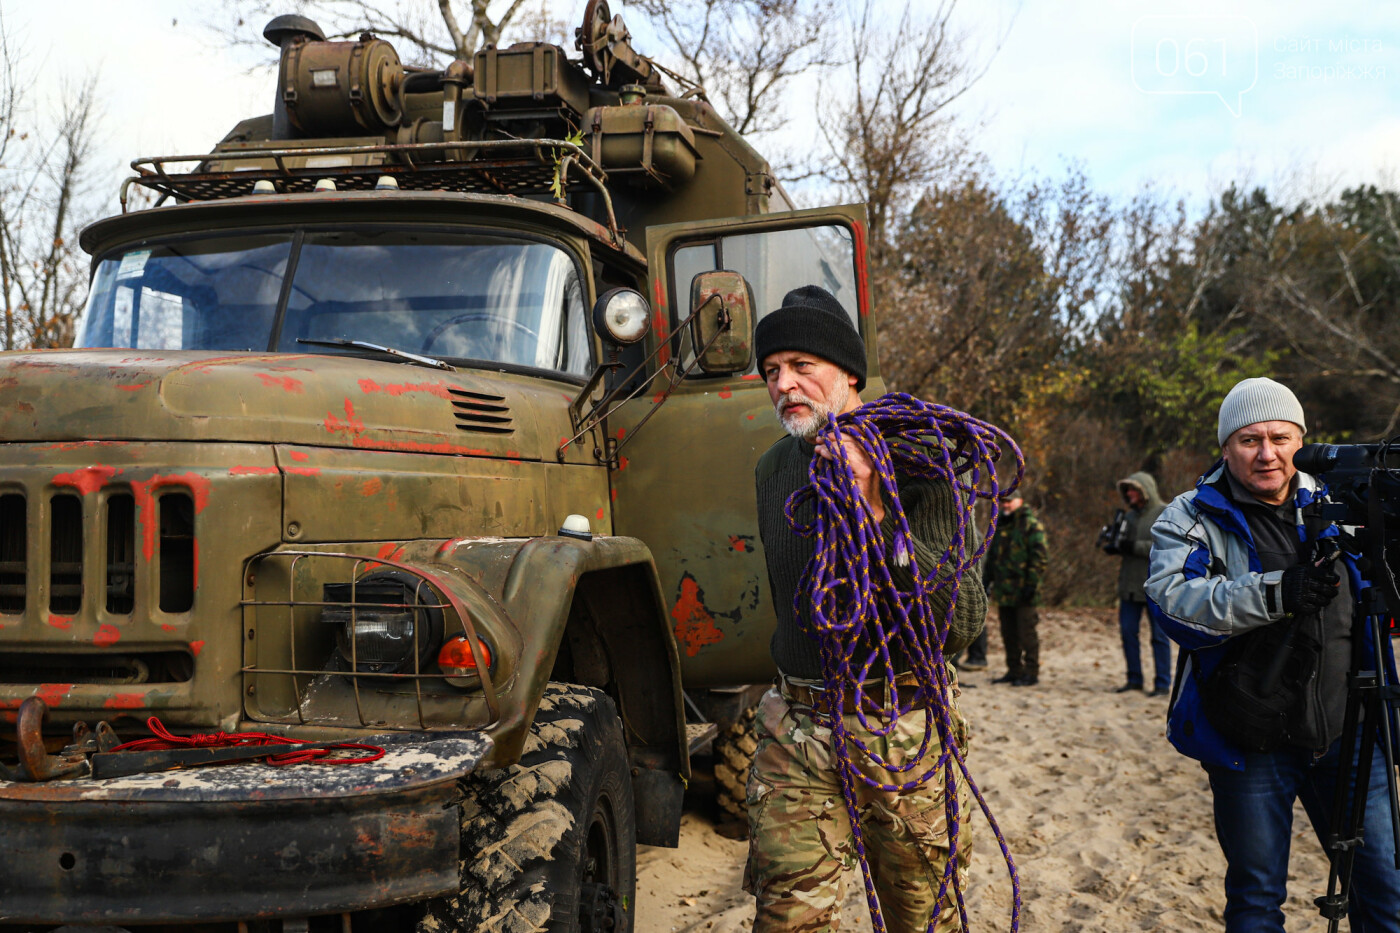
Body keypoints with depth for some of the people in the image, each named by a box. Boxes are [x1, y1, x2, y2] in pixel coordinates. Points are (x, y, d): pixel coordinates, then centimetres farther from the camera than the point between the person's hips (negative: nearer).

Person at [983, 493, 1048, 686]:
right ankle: (1014, 671, 19)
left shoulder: (1031, 525, -6)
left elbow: (1041, 556, -11)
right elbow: (991, 556, 26)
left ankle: (1031, 673, 2)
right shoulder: (1000, 526, 18)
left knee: (1026, 633, -4)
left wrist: (1032, 584, -17)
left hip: (1023, 590, -7)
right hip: (1003, 591, 7)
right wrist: (986, 581, 19)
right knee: (1008, 634, 11)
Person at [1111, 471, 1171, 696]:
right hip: (1130, 583, 7)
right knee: (1128, 631, 5)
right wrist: (1115, 545, 0)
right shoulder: (1131, 515, 16)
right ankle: (1134, 679, 16)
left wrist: (1135, 547, -21)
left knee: (1159, 635, 0)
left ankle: (1163, 684, 7)